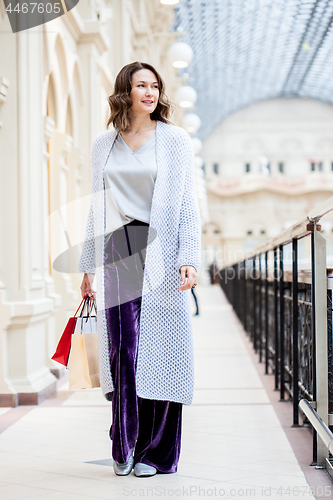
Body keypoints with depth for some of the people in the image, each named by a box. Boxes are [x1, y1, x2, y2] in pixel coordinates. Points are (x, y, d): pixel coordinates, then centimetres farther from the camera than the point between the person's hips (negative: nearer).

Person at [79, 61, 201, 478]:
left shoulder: (175, 139, 5)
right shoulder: (103, 145, 13)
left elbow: (187, 204, 1)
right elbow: (97, 208, 16)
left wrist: (189, 259, -10)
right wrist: (89, 266, 12)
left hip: (159, 254, -2)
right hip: (117, 255, 2)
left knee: (159, 351, -2)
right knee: (122, 352, -1)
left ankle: (156, 453, 8)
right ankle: (125, 449, 12)